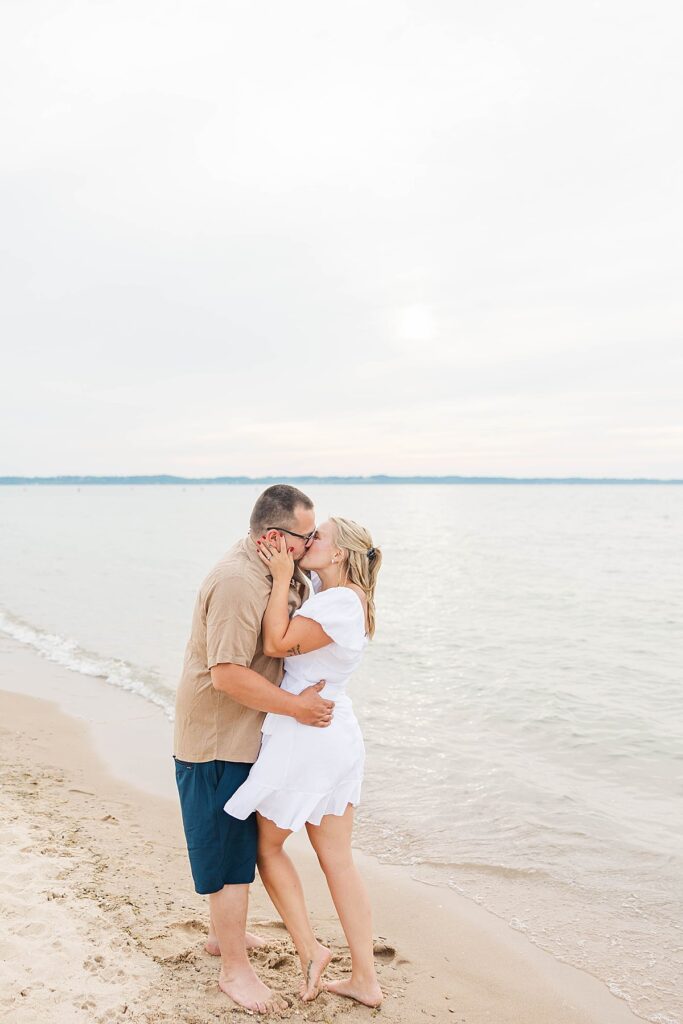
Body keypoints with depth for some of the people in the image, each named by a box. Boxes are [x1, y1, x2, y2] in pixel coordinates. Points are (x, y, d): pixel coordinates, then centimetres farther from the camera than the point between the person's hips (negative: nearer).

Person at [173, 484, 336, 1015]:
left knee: (238, 844, 24)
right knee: (231, 853, 3)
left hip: (241, 734, 10)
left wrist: (293, 582, -2)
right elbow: (228, 675, -31)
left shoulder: (267, 570, 4)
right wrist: (295, 706, -23)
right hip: (217, 739, -10)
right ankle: (234, 968, 20)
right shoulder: (238, 583, -28)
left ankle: (223, 932, 44)